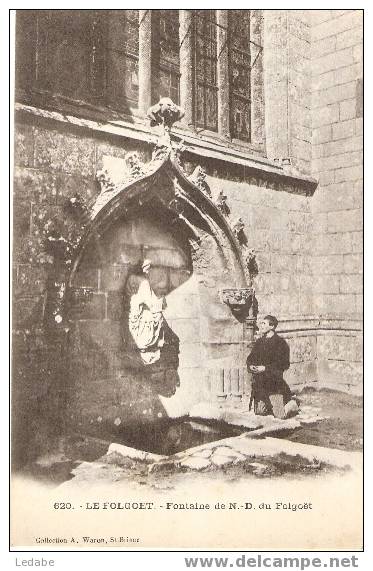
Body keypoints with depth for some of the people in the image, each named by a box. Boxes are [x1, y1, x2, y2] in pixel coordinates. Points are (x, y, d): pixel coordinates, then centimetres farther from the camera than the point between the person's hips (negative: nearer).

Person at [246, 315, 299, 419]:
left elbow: (284, 364, -14)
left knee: (280, 415, -7)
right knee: (259, 412, 8)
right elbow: (250, 359, 16)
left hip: (274, 382, -6)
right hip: (259, 383, 6)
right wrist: (250, 366, -8)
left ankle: (292, 403, 22)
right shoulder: (259, 342, 11)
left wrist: (265, 368, -20)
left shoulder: (280, 343, -9)